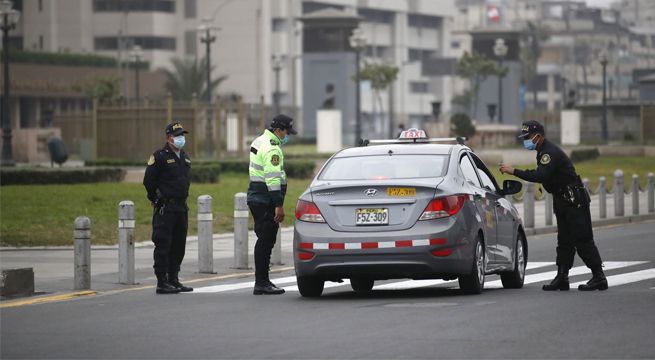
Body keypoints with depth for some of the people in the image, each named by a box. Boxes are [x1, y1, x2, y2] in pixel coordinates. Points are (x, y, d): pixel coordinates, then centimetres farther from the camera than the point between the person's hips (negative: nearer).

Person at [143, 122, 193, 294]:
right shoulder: (159, 157, -9)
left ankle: (174, 280, 18)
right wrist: (158, 199, -2)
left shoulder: (185, 157, 14)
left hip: (182, 207, 8)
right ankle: (162, 283, -5)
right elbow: (148, 181, -9)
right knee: (163, 246, -6)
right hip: (165, 209, -8)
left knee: (179, 246, 10)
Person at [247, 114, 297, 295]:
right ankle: (261, 284, -10)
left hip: (256, 197, 11)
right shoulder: (272, 149, -16)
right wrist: (279, 205, -24)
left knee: (265, 240, 14)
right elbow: (273, 178, -23)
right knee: (266, 241, -9)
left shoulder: (259, 142, 18)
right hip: (266, 201, -11)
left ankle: (262, 282, 18)